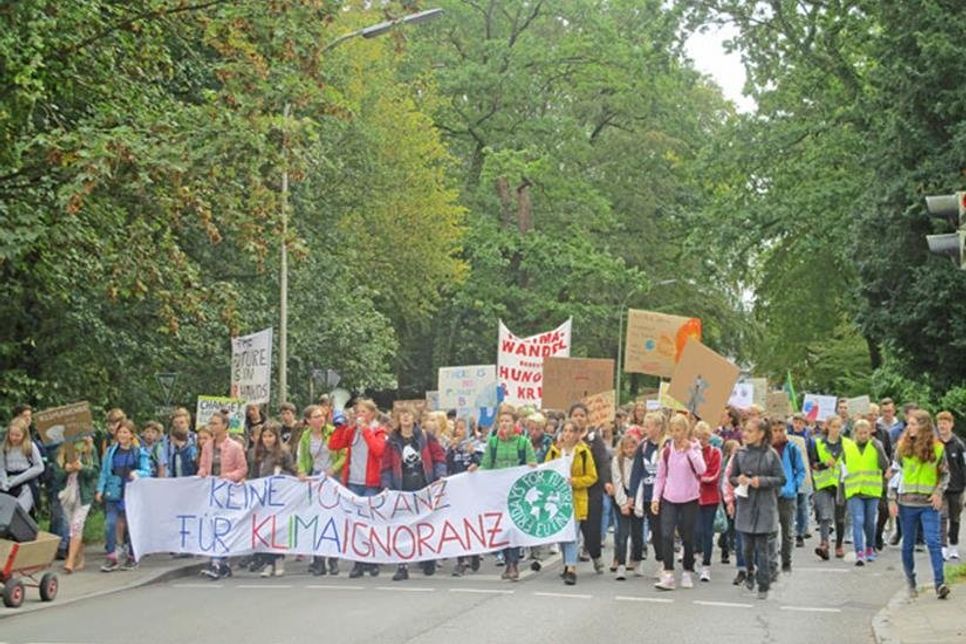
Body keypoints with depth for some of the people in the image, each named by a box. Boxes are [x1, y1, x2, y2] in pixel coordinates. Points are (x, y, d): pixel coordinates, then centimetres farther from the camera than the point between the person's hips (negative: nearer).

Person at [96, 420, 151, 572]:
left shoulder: (139, 453, 0)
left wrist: (137, 473, -23)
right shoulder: (111, 451, 8)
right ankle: (111, 558, 0)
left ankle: (132, 557, 19)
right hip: (114, 493, 2)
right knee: (110, 524, -8)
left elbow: (147, 471, -3)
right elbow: (104, 472, 9)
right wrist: (100, 489, -1)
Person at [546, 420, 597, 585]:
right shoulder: (554, 450, 7)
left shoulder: (584, 452, -1)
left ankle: (571, 569, -16)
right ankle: (568, 564, 22)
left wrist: (574, 481, -14)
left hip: (576, 499, -3)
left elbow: (592, 477, 0)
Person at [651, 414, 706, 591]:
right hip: (669, 499, 2)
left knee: (688, 538, 5)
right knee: (667, 535, -11)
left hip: (689, 499, -2)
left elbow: (702, 469, -19)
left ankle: (687, 573, 20)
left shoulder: (693, 449, -2)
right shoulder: (666, 451, 5)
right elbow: (660, 476, 10)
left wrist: (689, 450, -23)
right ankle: (668, 576, -12)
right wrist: (655, 498, 3)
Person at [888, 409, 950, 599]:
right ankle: (911, 581, 25)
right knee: (908, 545, 9)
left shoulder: (937, 448, -1)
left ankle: (939, 583, -15)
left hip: (929, 504, -2)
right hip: (906, 503, 2)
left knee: (933, 542, -14)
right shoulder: (903, 446, 0)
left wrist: (939, 492, -6)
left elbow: (945, 474, 10)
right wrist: (892, 500, -1)